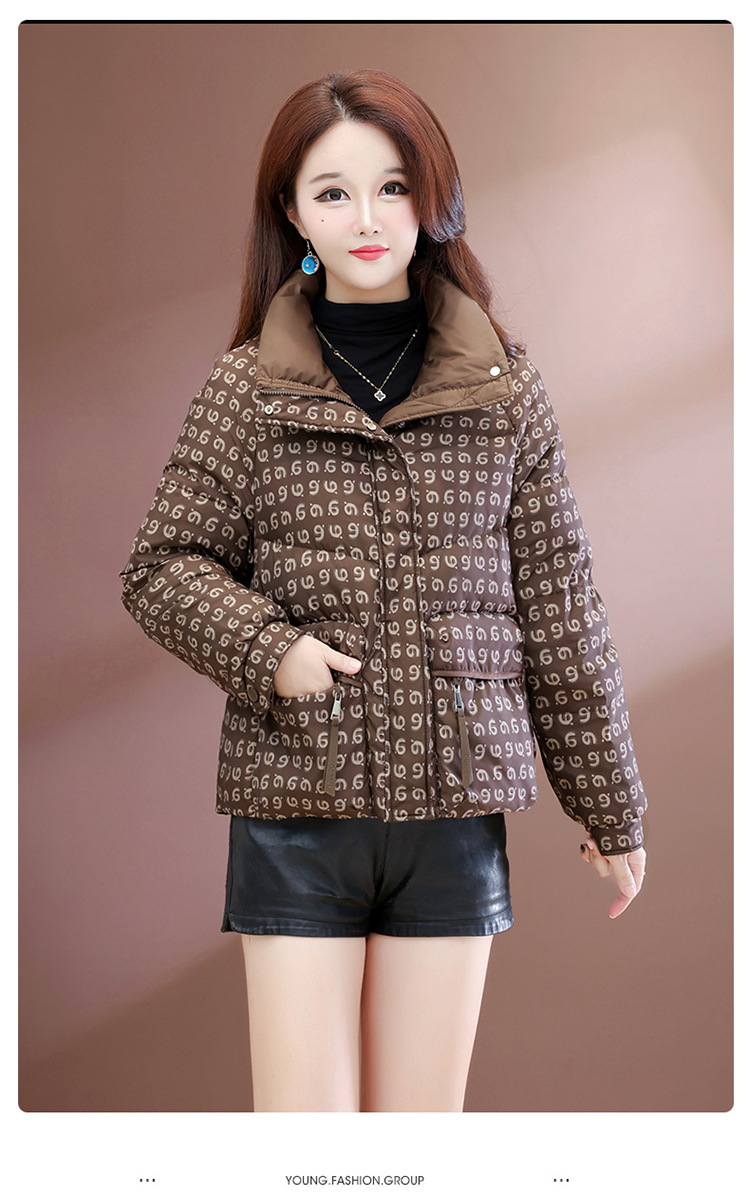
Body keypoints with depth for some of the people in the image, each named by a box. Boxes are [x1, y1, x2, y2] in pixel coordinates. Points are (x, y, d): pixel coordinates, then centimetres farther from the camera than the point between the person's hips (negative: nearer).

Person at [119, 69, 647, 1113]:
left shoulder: (504, 390, 4)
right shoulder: (247, 390, 2)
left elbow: (560, 607, 6)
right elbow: (164, 566, 6)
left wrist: (610, 805, 10)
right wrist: (266, 648, -13)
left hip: (456, 803, 1)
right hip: (295, 803, -1)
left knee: (425, 1125, 10)